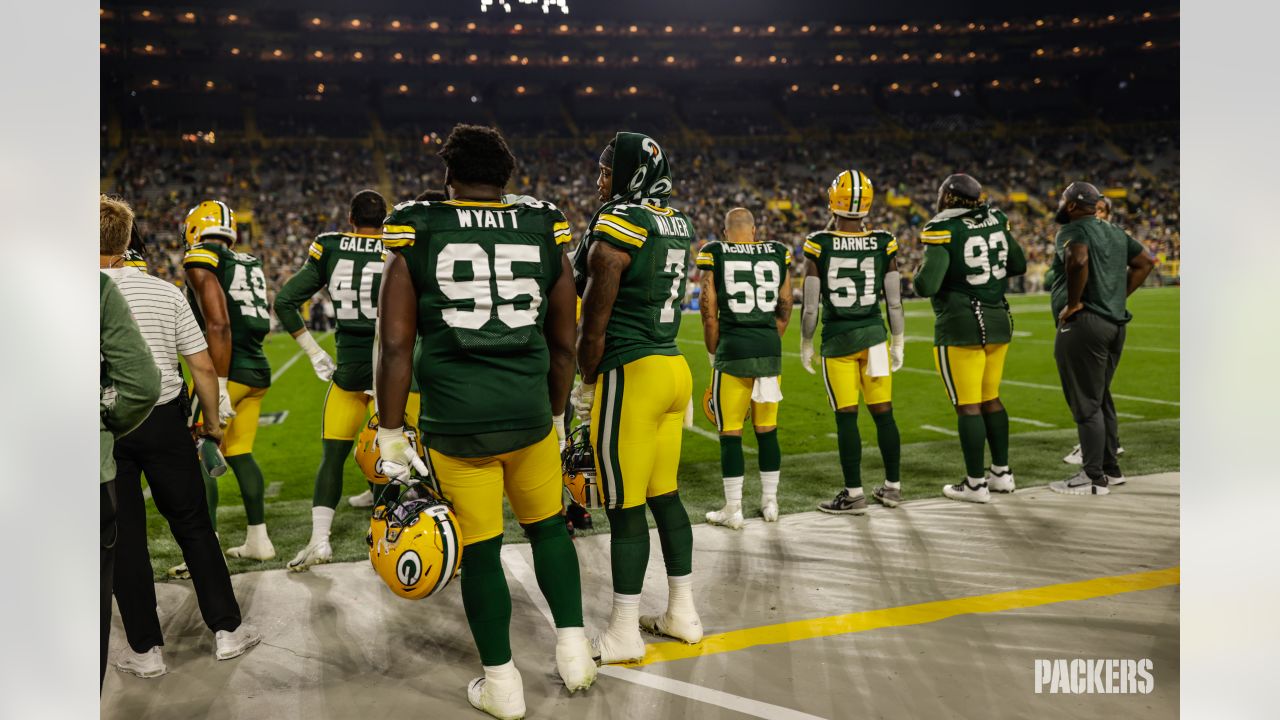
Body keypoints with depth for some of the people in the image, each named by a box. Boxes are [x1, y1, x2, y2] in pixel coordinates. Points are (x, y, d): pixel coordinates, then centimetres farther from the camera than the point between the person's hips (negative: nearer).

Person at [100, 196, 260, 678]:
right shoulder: (165, 292, -1)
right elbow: (203, 367, 0)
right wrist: (213, 421, 13)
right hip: (164, 421, 2)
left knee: (124, 537, 9)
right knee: (194, 526, 13)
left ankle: (145, 649, 18)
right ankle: (227, 629, 19)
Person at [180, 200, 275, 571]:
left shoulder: (201, 259, -7)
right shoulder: (251, 264, 14)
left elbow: (219, 325, -18)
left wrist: (218, 388, -20)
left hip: (228, 371, -7)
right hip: (258, 370, 8)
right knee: (239, 454, 16)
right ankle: (259, 540, 21)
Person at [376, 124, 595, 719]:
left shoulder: (416, 235, -1)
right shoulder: (544, 232, 4)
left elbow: (395, 345, -5)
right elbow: (564, 344, 9)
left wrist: (391, 435, 1)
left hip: (455, 422, -2)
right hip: (528, 414, 2)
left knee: (480, 550, 9)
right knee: (548, 526, 22)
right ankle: (573, 650, 29)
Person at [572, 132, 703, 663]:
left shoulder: (615, 230, -14)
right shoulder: (677, 226, 11)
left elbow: (594, 325, -12)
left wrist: (587, 383, 3)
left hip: (630, 374, -8)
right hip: (675, 367, 9)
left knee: (625, 507, 0)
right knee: (664, 496, 16)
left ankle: (624, 633, 11)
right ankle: (683, 613, 26)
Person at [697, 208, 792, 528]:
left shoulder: (714, 255, -2)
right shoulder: (778, 254, 7)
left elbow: (709, 313, -2)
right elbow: (784, 311, 10)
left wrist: (713, 354, 10)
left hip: (732, 349, -3)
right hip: (769, 349, 4)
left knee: (730, 432, 4)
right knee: (767, 430, 13)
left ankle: (733, 508, 9)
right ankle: (770, 502, 23)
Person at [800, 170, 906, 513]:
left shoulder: (819, 244, -9)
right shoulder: (883, 243, -4)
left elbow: (810, 305, -7)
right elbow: (895, 301, 1)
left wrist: (806, 344, 5)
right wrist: (899, 342, 13)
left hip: (837, 340, -2)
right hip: (874, 334, 3)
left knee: (846, 417, 3)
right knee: (883, 413, 11)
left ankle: (854, 494, 8)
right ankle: (893, 486, 22)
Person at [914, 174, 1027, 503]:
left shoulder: (944, 231, -14)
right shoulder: (995, 220, 5)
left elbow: (927, 286, -19)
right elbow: (1018, 265, 16)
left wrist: (919, 277, 2)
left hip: (961, 327, -7)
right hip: (998, 319, 7)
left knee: (968, 406, 0)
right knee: (991, 399, 18)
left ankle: (976, 484, 6)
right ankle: (1002, 473, 25)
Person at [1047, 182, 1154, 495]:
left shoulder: (1073, 230, -10)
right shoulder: (1115, 232, 17)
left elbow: (1078, 260, -30)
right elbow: (1145, 263, 22)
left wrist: (1073, 303, -20)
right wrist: (1119, 297, 17)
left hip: (1083, 324, -9)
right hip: (1116, 323, 9)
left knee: (1085, 404, -3)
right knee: (1101, 399, 19)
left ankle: (1094, 478, 1)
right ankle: (1111, 468, 26)